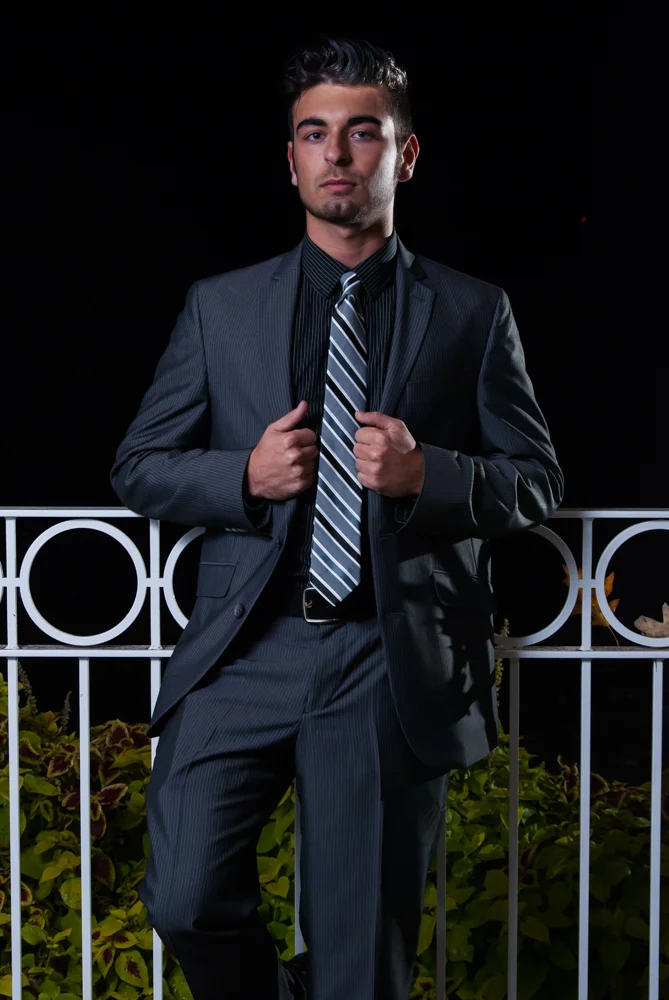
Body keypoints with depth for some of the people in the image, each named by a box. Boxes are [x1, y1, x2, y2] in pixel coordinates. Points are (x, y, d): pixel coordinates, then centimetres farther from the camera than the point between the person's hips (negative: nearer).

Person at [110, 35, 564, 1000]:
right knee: (186, 897, -12)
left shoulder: (474, 312, 8)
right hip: (246, 649, 1)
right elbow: (138, 468, 12)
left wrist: (429, 475, -11)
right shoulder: (220, 306, 11)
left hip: (395, 666, -1)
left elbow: (537, 479, 8)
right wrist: (245, 476, -8)